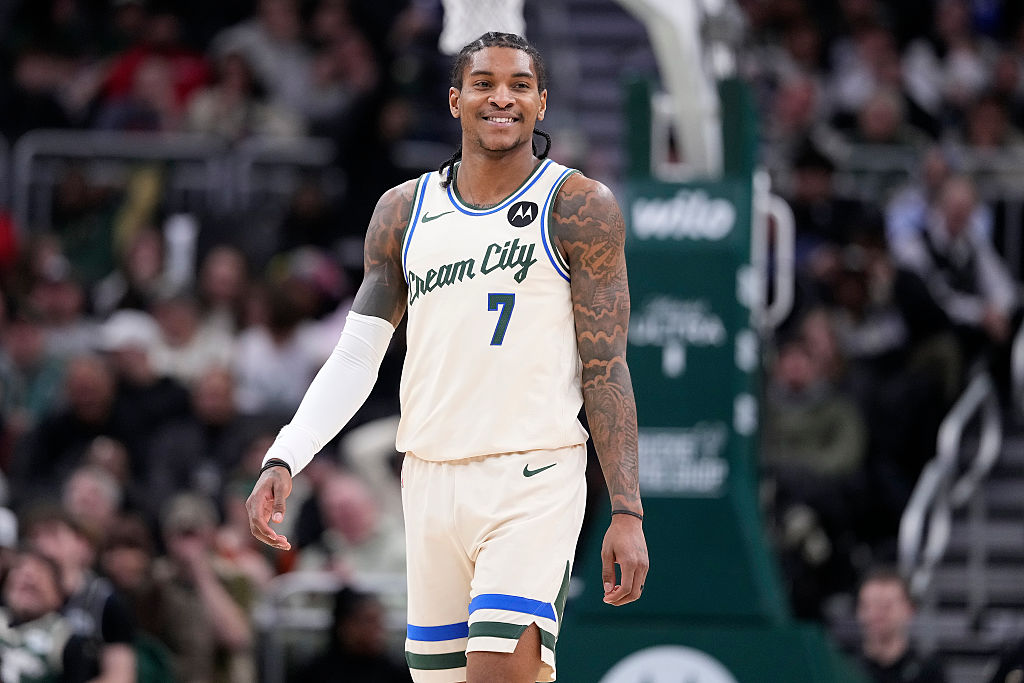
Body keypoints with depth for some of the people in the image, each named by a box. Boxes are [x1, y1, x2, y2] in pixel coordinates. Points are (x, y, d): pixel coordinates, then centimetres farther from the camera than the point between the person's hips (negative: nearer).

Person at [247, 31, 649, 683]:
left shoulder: (580, 208, 0)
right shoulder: (404, 212, 11)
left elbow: (606, 368, -3)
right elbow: (355, 358, 13)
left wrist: (627, 511, -9)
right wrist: (283, 462, -1)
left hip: (534, 481, -5)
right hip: (431, 478, 5)